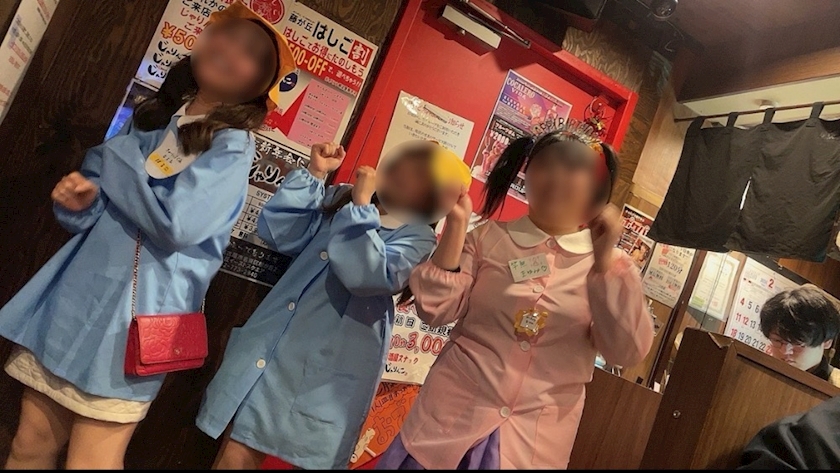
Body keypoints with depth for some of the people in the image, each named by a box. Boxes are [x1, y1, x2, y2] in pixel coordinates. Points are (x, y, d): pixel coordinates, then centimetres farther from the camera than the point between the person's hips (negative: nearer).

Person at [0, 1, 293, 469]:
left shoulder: (232, 146, -9)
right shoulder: (154, 118, 11)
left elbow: (175, 225, -22)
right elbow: (101, 210, 17)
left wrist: (115, 160, -10)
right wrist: (80, 201, -7)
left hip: (134, 315, -6)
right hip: (74, 297, 6)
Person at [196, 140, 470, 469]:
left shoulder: (418, 237, -4)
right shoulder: (340, 199, 12)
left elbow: (366, 275, -21)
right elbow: (277, 232, 4)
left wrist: (361, 207, -16)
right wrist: (314, 174, 0)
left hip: (327, 372, -4)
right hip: (267, 350, 4)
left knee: (308, 456, 9)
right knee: (235, 453, 9)